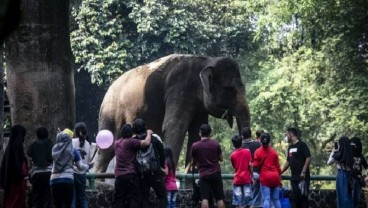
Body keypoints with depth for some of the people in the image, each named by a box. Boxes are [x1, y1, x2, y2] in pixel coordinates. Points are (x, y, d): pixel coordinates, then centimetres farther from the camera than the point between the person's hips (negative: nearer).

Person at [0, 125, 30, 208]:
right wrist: (27, 180, -18)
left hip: (9, 179, 9)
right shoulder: (18, 145, -12)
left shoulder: (9, 146, 13)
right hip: (17, 179, -9)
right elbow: (22, 163, -18)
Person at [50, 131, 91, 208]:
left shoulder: (54, 149, 11)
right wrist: (88, 166, 27)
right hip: (67, 180, -3)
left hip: (54, 180, 3)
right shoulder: (73, 151, 4)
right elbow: (80, 166, 6)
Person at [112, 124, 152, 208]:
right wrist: (149, 133, 2)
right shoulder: (130, 142, -7)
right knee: (134, 199, -5)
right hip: (130, 175, -6)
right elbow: (146, 143, -16)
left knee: (118, 201, 7)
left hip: (118, 175, 6)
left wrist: (134, 137, 34)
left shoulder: (116, 143, 15)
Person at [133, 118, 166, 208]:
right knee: (162, 196, 5)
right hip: (155, 173, -2)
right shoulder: (154, 138, -2)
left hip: (141, 175, 2)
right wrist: (161, 167, 16)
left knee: (144, 198, 8)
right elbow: (162, 154, 1)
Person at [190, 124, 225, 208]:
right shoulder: (215, 144, -1)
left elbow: (193, 162, 9)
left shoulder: (195, 146, -2)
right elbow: (221, 159, 9)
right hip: (216, 174, 1)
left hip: (204, 175, -1)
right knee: (220, 198, 7)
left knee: (204, 198, -6)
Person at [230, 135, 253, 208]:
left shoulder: (232, 155, 3)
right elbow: (250, 165, -6)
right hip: (246, 178, 0)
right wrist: (252, 176, 1)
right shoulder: (247, 151, -2)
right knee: (247, 198, 3)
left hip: (237, 179, 0)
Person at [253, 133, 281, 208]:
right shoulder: (274, 151, 4)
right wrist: (279, 178, 15)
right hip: (275, 177, 2)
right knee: (276, 199, 8)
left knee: (266, 199, -7)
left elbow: (255, 166, -1)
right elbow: (278, 166, 7)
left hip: (265, 177, -2)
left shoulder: (258, 152, -3)